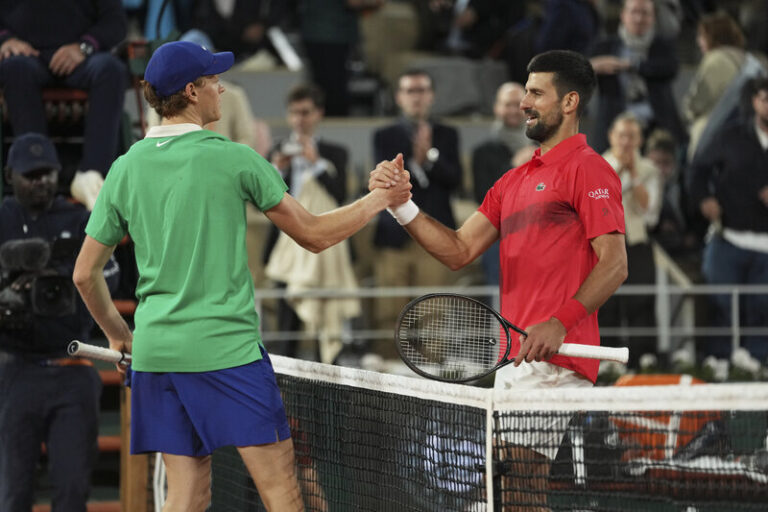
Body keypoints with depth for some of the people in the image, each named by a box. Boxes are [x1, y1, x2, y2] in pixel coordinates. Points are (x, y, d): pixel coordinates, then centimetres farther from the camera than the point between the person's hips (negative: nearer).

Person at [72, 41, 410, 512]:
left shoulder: (126, 169, 7)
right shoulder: (233, 159, -6)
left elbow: (85, 274, 11)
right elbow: (314, 234, 2)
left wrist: (118, 334, 27)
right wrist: (379, 200, 16)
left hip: (155, 351, 5)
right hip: (227, 347, -5)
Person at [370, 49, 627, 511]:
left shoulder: (588, 170, -4)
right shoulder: (515, 181, 23)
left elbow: (614, 265, -14)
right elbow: (459, 251, 19)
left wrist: (560, 323, -26)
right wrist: (402, 205, 6)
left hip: (553, 359, -9)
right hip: (513, 361, 9)